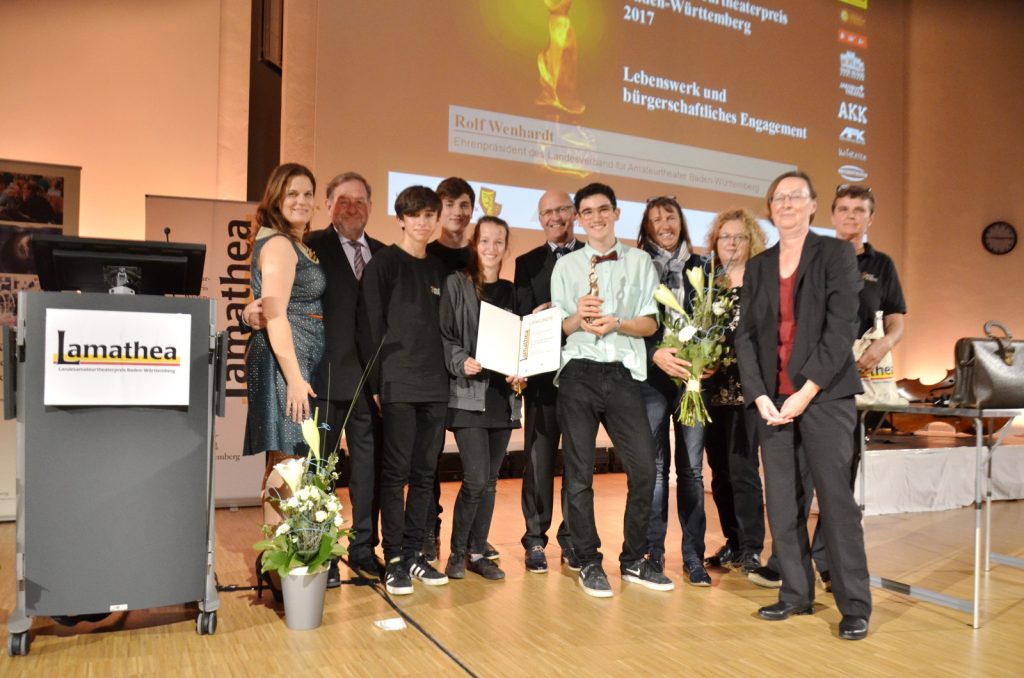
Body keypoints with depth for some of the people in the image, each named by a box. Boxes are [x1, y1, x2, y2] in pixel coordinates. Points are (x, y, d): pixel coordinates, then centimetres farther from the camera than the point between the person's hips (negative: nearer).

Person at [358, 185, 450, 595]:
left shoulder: (438, 269, 16)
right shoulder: (384, 262, -1)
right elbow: (368, 325, -6)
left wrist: (451, 367, 7)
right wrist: (377, 383, -10)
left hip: (435, 386, 6)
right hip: (398, 386, -5)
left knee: (425, 474, 9)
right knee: (396, 473, -1)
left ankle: (414, 553, 19)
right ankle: (394, 558, 8)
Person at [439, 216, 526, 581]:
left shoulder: (510, 291, 14)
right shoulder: (456, 283, 1)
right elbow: (445, 335, -3)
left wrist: (520, 373, -2)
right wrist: (461, 362, -19)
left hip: (503, 395, 5)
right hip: (468, 394, -5)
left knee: (490, 480, 9)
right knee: (476, 479, -10)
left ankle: (477, 552, 20)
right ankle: (457, 551, 10)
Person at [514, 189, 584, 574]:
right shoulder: (527, 263, 10)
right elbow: (521, 319, 1)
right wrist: (535, 319, -20)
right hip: (543, 372, 0)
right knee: (539, 455, 3)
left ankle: (573, 538, 17)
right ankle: (535, 539, 12)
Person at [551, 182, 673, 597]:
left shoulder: (639, 262, 12)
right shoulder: (565, 266, 13)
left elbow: (650, 323, 6)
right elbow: (556, 328, 8)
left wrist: (615, 323, -12)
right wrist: (578, 320, -13)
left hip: (623, 373, 0)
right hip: (578, 373, 0)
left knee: (643, 467, -3)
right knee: (579, 472, 3)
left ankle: (633, 561, 15)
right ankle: (589, 563, 16)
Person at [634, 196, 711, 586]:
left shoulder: (700, 267, 13)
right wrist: (656, 354, -17)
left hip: (693, 377, 2)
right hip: (652, 377, -2)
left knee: (692, 468, 3)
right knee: (655, 467, 0)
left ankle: (693, 555, 11)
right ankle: (653, 553, 10)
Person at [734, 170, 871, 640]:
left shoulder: (835, 254, 1)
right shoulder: (757, 267, 14)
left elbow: (841, 327, -8)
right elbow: (746, 336, 8)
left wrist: (806, 391, -14)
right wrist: (759, 396, -4)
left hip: (824, 395, -4)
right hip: (772, 400, 4)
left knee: (836, 497, -4)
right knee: (781, 501, 6)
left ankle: (855, 606, 6)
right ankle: (796, 594, 17)